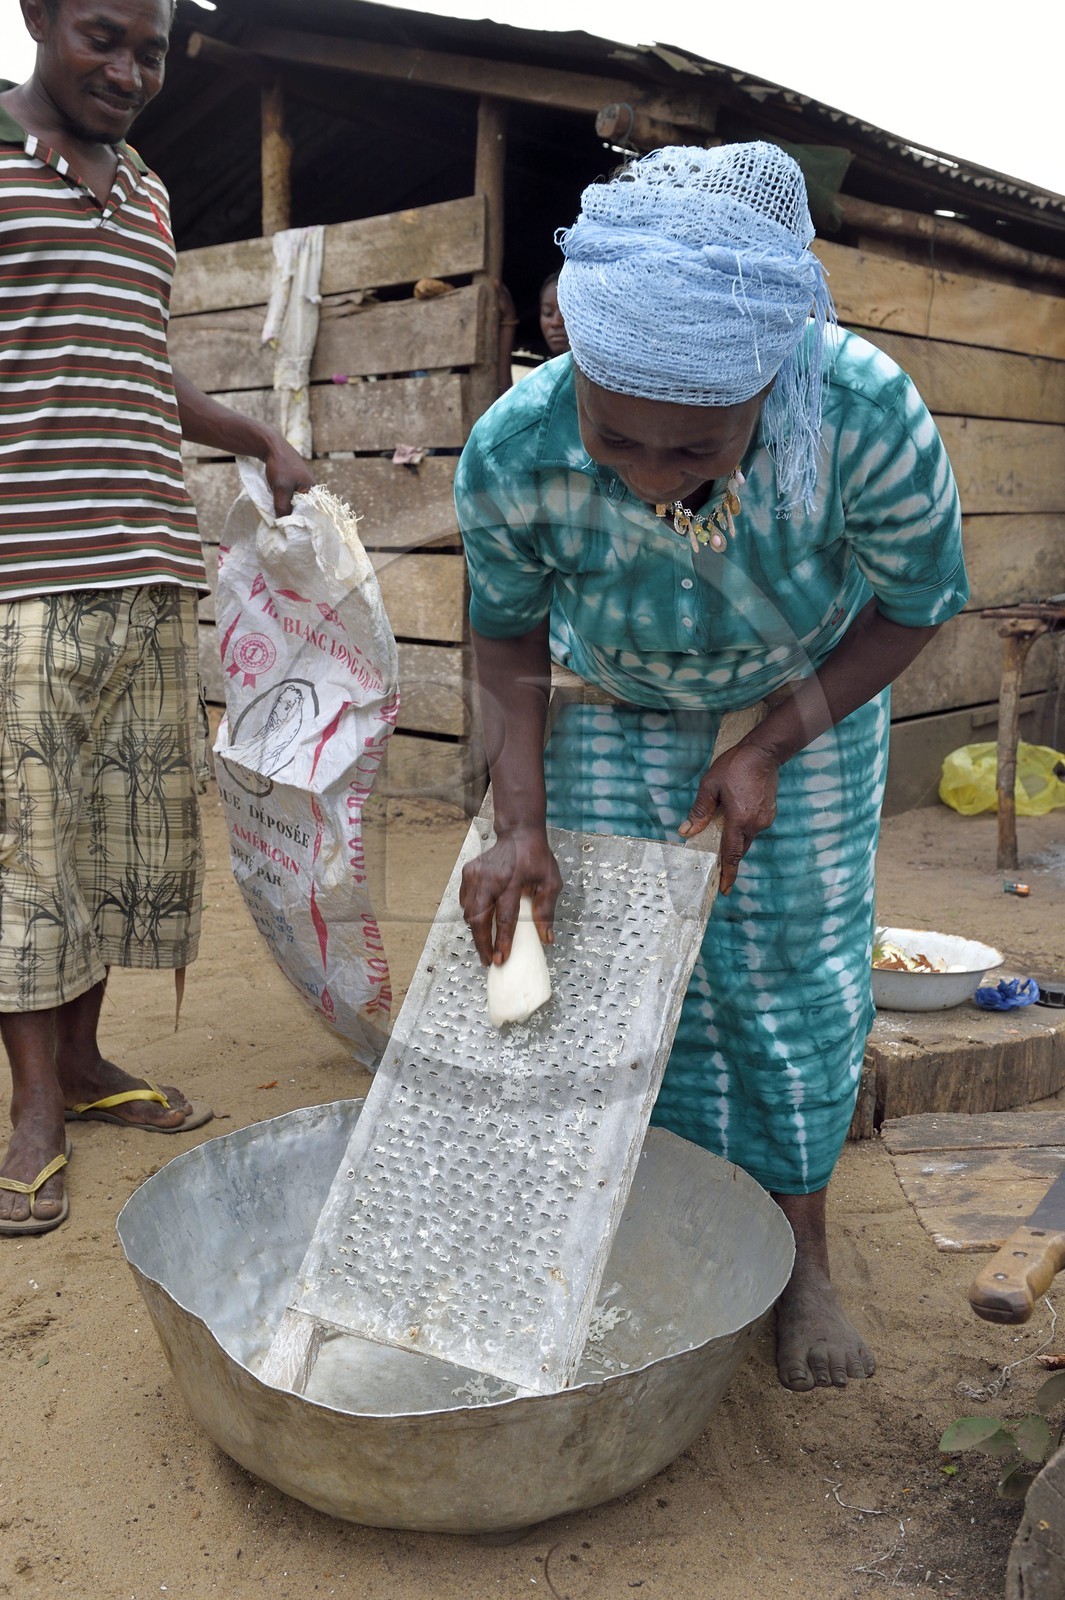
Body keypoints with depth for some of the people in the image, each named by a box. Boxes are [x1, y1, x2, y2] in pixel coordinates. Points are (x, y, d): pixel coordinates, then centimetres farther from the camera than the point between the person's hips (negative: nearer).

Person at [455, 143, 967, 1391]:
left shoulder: (869, 419, -37)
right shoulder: (515, 454, -33)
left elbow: (917, 604, -16)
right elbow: (507, 634, -12)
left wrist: (770, 750, -19)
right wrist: (520, 823, -22)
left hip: (811, 694, 0)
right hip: (616, 703, 1)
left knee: (793, 964, -1)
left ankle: (802, 1257, 18)